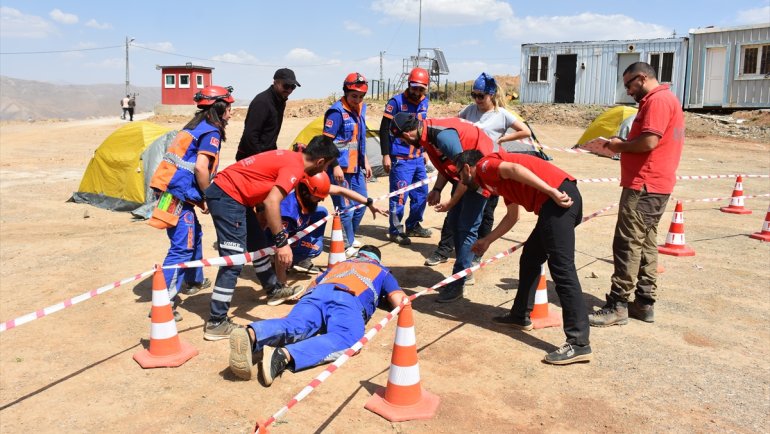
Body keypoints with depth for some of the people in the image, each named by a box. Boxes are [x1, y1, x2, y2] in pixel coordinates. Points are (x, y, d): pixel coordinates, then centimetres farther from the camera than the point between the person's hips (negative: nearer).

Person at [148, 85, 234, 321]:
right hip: (178, 195, -10)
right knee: (182, 247, -10)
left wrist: (203, 196, 19)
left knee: (194, 234, 25)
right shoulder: (211, 132, -7)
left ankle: (194, 280, 41)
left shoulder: (193, 127, 21)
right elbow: (201, 168, -19)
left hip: (170, 190, 10)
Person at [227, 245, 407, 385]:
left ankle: (251, 335, -57)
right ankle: (284, 355, -58)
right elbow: (400, 302, 24)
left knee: (293, 325, -24)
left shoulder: (340, 264, 44)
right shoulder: (382, 271, 36)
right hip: (349, 299, -4)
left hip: (318, 293, 4)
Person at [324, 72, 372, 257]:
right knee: (345, 208, -3)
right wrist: (335, 166, -20)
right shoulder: (337, 111, -15)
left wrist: (365, 162, 19)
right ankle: (346, 245, 12)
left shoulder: (360, 108, 11)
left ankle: (349, 237, 34)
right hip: (340, 169, -9)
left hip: (356, 167, 9)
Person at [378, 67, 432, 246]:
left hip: (418, 157, 7)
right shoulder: (396, 102, -10)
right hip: (400, 159, -7)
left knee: (421, 193, 13)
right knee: (399, 195, -5)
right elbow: (384, 129, -11)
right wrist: (386, 155, -15)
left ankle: (413, 226, 28)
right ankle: (395, 231, 9)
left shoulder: (424, 102, 10)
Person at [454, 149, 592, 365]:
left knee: (562, 269, -11)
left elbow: (515, 168, -14)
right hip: (556, 199, 10)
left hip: (558, 200, -10)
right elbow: (512, 217, 35)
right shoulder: (499, 178, 30)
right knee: (530, 257, 21)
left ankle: (579, 343, -11)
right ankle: (521, 315, 33)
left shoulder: (483, 165, 5)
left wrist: (552, 192, -21)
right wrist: (486, 241, 42)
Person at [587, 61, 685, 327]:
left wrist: (621, 145, -7)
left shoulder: (658, 100, -13)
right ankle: (644, 303, 19)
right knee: (645, 243, 13)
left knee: (628, 244, -9)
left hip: (644, 186, -11)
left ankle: (617, 307, -5)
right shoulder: (665, 99, 21)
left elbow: (649, 141, -24)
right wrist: (624, 146, 8)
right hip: (655, 185, 11)